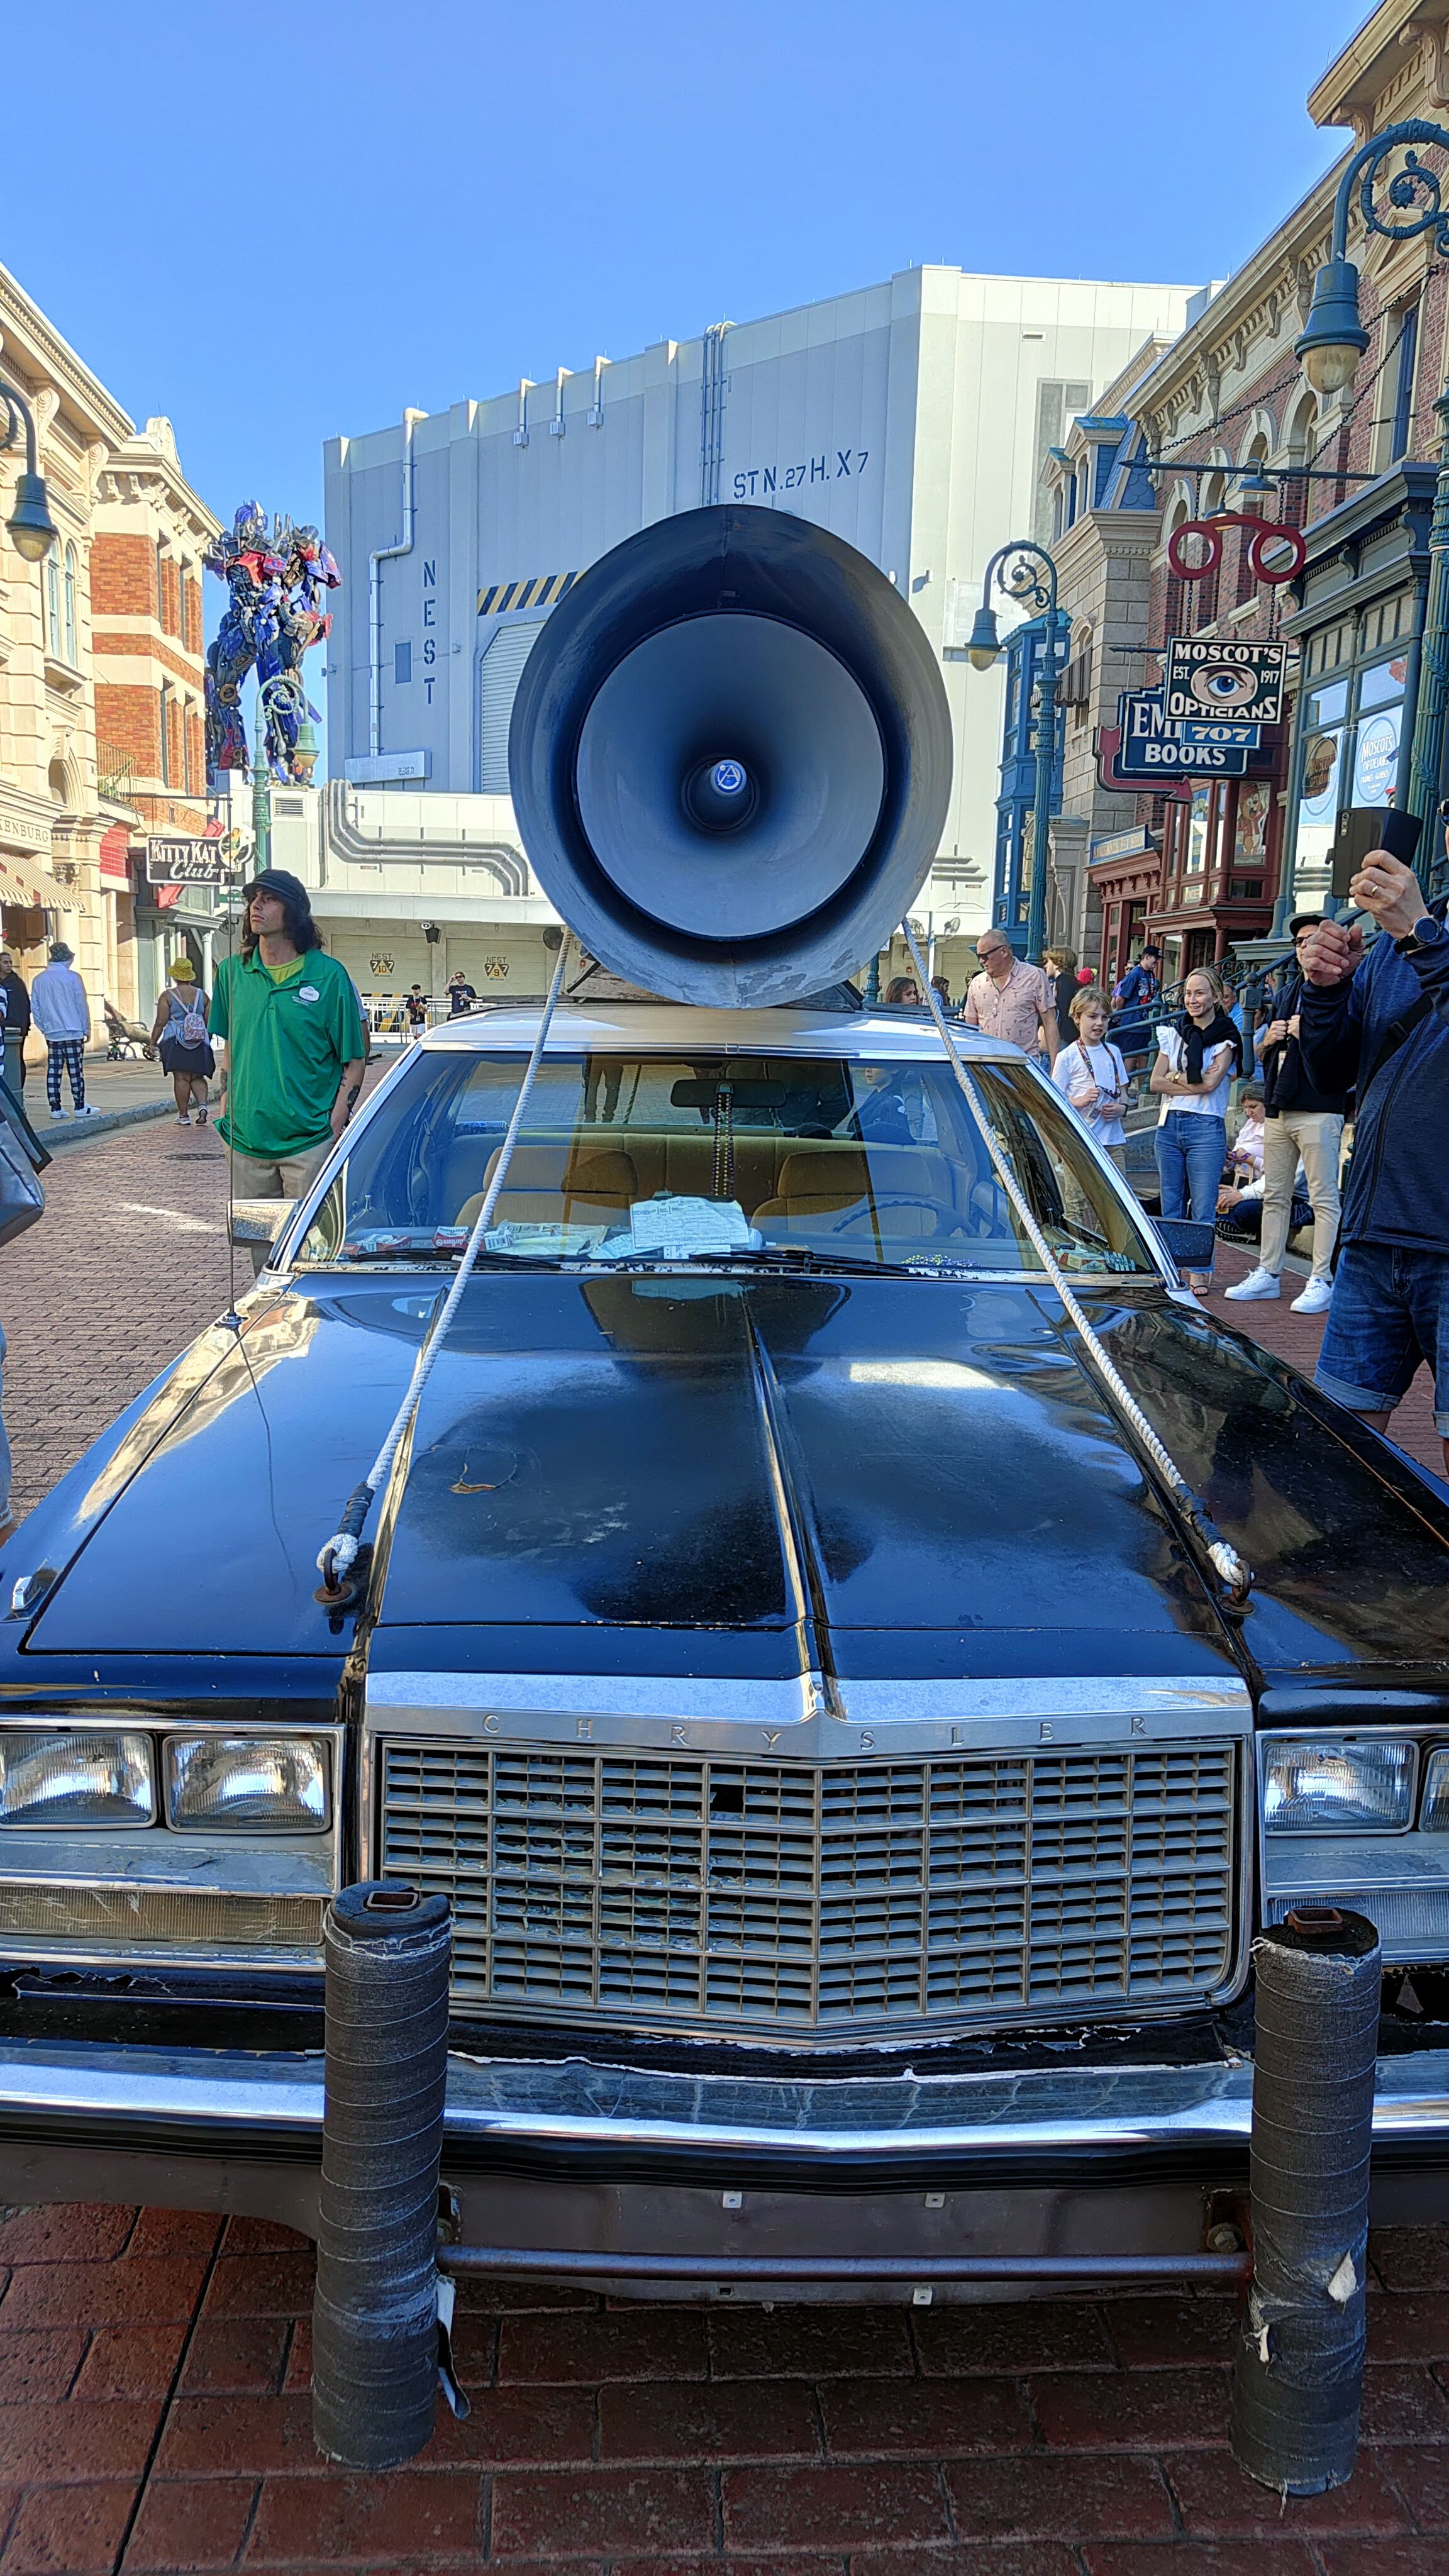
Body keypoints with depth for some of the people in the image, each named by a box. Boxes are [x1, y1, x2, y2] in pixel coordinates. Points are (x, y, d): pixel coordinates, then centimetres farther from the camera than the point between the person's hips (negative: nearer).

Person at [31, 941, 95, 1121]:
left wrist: (44, 1028, 19)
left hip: (51, 1033, 4)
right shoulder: (72, 977, -7)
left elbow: (35, 1007, 10)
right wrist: (87, 1029, 4)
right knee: (76, 1070, 0)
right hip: (73, 1032, -4)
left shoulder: (39, 980, 5)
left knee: (53, 1071, 5)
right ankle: (80, 1107, 2)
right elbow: (82, 1005, -5)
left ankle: (55, 1108, 5)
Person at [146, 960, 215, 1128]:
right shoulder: (201, 995, 8)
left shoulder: (168, 996, -2)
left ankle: (184, 1115, 1)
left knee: (181, 1078, -1)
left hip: (175, 1041, -3)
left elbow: (160, 1023, -7)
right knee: (197, 1078, 9)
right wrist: (207, 1041, 24)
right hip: (199, 1043, 3)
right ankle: (202, 1104, -14)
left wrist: (152, 1043, 0)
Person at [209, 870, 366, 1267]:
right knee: (260, 1253, 13)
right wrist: (229, 1112, 11)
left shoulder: (328, 975, -5)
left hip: (309, 1143, -4)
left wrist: (335, 1125, -11)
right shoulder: (233, 972, 8)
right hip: (247, 1140, 4)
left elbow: (355, 1060, -3)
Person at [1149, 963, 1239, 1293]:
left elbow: (1211, 1082, -13)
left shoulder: (1226, 1038, 0)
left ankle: (1199, 1271, 3)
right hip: (1169, 1125, 5)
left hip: (1206, 1128, -5)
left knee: (1202, 1207, -4)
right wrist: (1193, 1083, -7)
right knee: (1170, 1205, 8)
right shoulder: (1173, 1033, 13)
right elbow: (1155, 1083, 3)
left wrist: (1175, 1077, -3)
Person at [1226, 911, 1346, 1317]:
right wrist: (1269, 1039, 4)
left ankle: (1322, 1282, -4)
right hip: (1279, 1111, 8)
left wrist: (1311, 1033, -17)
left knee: (1324, 1199, -5)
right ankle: (1268, 1274, 18)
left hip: (1319, 1111, -8)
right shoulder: (1284, 994, 21)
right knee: (1275, 1196, 12)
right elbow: (1260, 1053, 25)